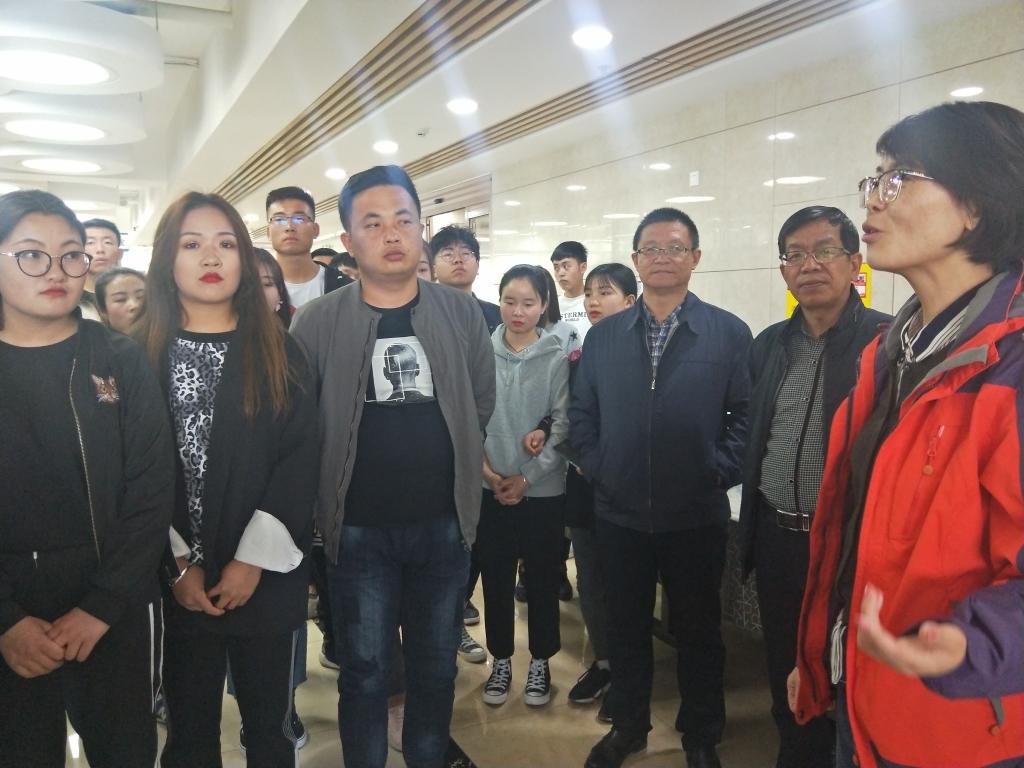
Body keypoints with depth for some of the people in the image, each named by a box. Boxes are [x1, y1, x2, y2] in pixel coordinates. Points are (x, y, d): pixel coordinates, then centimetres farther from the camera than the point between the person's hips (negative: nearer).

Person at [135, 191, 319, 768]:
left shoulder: (279, 351, 1)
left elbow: (301, 456, -5)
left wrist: (253, 559, -11)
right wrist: (178, 563, -8)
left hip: (267, 577, 0)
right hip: (174, 582, 0)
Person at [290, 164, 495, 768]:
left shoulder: (462, 314, -1)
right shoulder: (317, 322, -7)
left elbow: (482, 407, 7)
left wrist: (450, 468, 10)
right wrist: (327, 502, 0)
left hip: (445, 524, 2)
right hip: (359, 530, -2)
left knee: (436, 669, 18)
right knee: (366, 675, 12)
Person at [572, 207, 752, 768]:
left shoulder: (729, 333, -4)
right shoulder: (603, 335, 5)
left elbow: (747, 413, -3)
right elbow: (582, 412, 9)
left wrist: (720, 469, -11)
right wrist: (594, 466, -2)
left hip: (696, 517, -2)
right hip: (619, 514, 3)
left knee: (697, 630, 14)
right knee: (625, 626, 17)